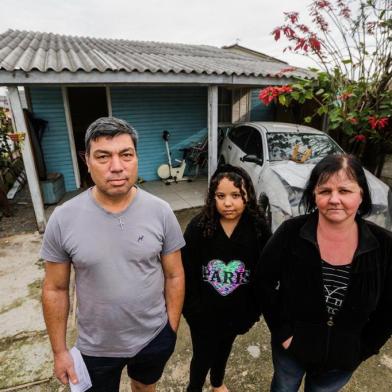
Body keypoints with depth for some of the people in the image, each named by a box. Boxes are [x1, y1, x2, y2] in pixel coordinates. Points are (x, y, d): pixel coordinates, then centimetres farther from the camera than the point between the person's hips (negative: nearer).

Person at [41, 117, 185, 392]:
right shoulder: (63, 219, -18)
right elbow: (55, 289, -7)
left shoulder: (161, 212, -17)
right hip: (96, 346, 0)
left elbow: (174, 276, -8)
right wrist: (59, 350, -1)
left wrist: (172, 329, -3)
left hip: (154, 338, 1)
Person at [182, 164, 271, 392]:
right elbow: (187, 272, -13)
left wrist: (254, 309, -2)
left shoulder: (259, 228, -17)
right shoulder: (198, 226, -21)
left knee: (224, 348, 29)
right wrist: (191, 308, -9)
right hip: (203, 311, -2)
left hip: (237, 310, 3)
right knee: (202, 355, 15)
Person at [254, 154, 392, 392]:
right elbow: (264, 282, -12)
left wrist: (364, 349, -3)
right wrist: (282, 331, -11)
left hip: (344, 357, 1)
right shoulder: (291, 233, -23)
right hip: (291, 346, -1)